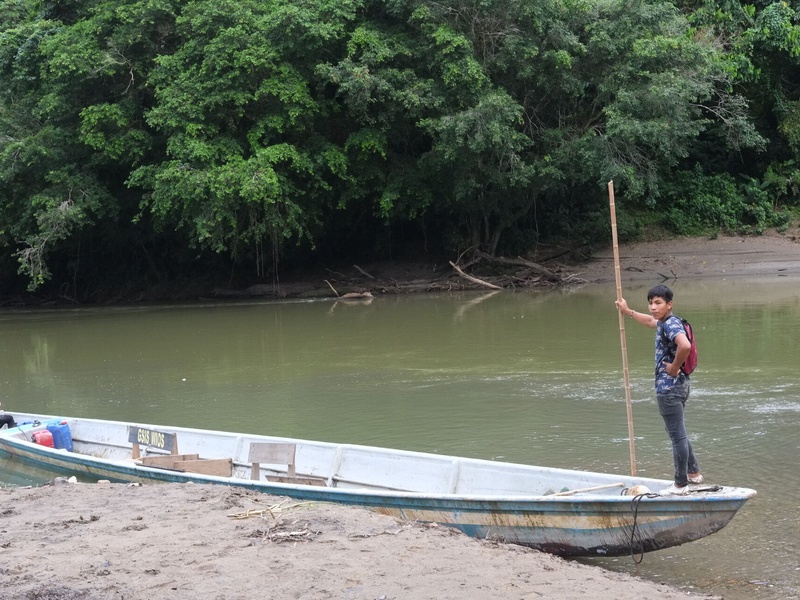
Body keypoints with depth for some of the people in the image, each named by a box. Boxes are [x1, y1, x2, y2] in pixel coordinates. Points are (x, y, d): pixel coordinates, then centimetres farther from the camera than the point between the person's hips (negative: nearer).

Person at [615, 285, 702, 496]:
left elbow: (685, 345, -38)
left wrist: (674, 367, -24)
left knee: (677, 435, -2)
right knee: (678, 433, 22)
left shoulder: (670, 324, -19)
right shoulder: (665, 323, 12)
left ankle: (680, 485, 5)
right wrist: (628, 312, 38)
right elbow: (650, 321, 36)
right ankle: (693, 472, 32)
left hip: (670, 387, -10)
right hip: (679, 384, 10)